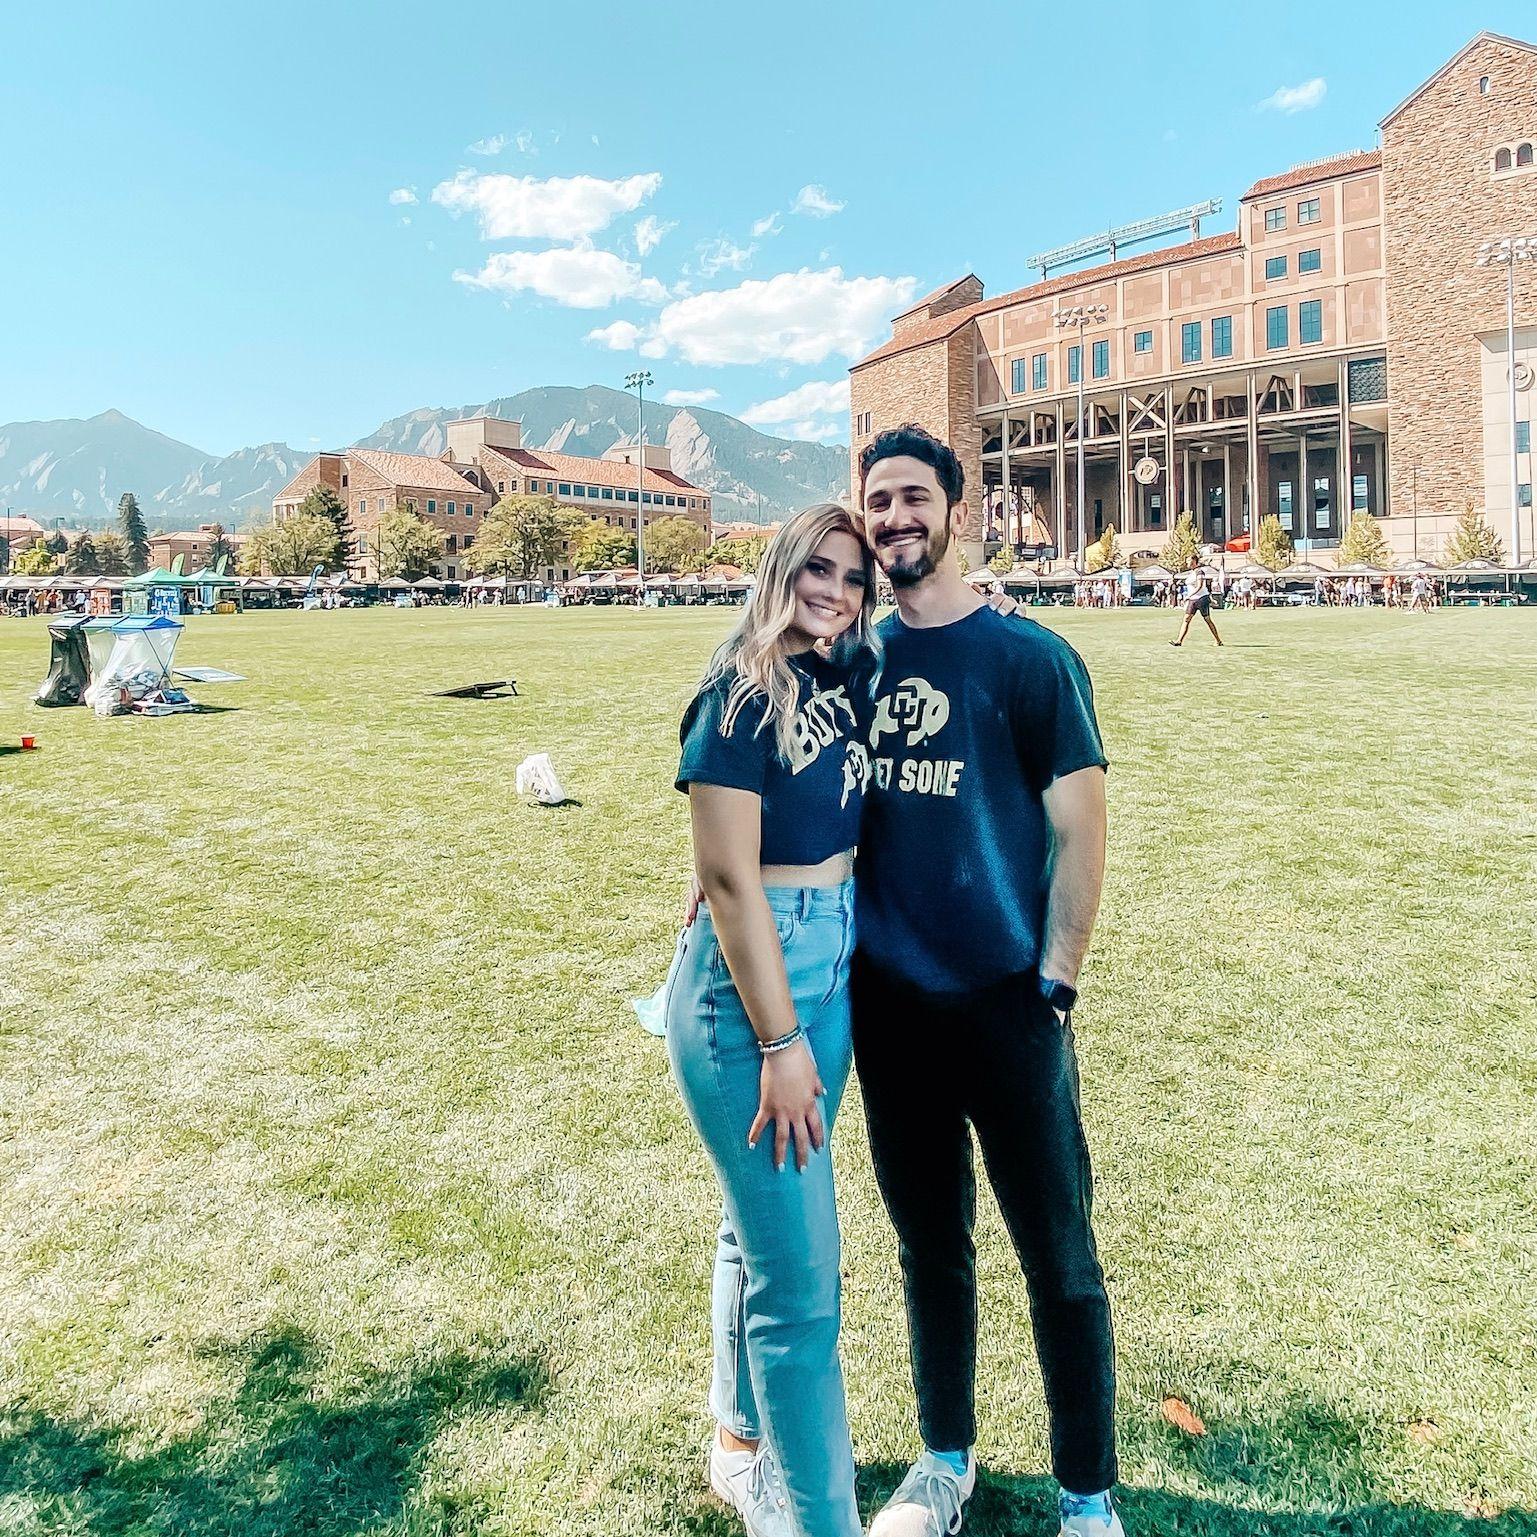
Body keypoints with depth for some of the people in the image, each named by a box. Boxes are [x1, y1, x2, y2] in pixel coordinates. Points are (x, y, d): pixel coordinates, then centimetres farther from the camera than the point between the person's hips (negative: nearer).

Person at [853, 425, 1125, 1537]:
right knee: (930, 1244, 18)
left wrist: (1054, 987, -10)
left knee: (1058, 1257, 9)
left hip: (1005, 1007, -3)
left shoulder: (1030, 659, -7)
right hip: (887, 1005, 4)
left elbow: (1080, 834, -7)